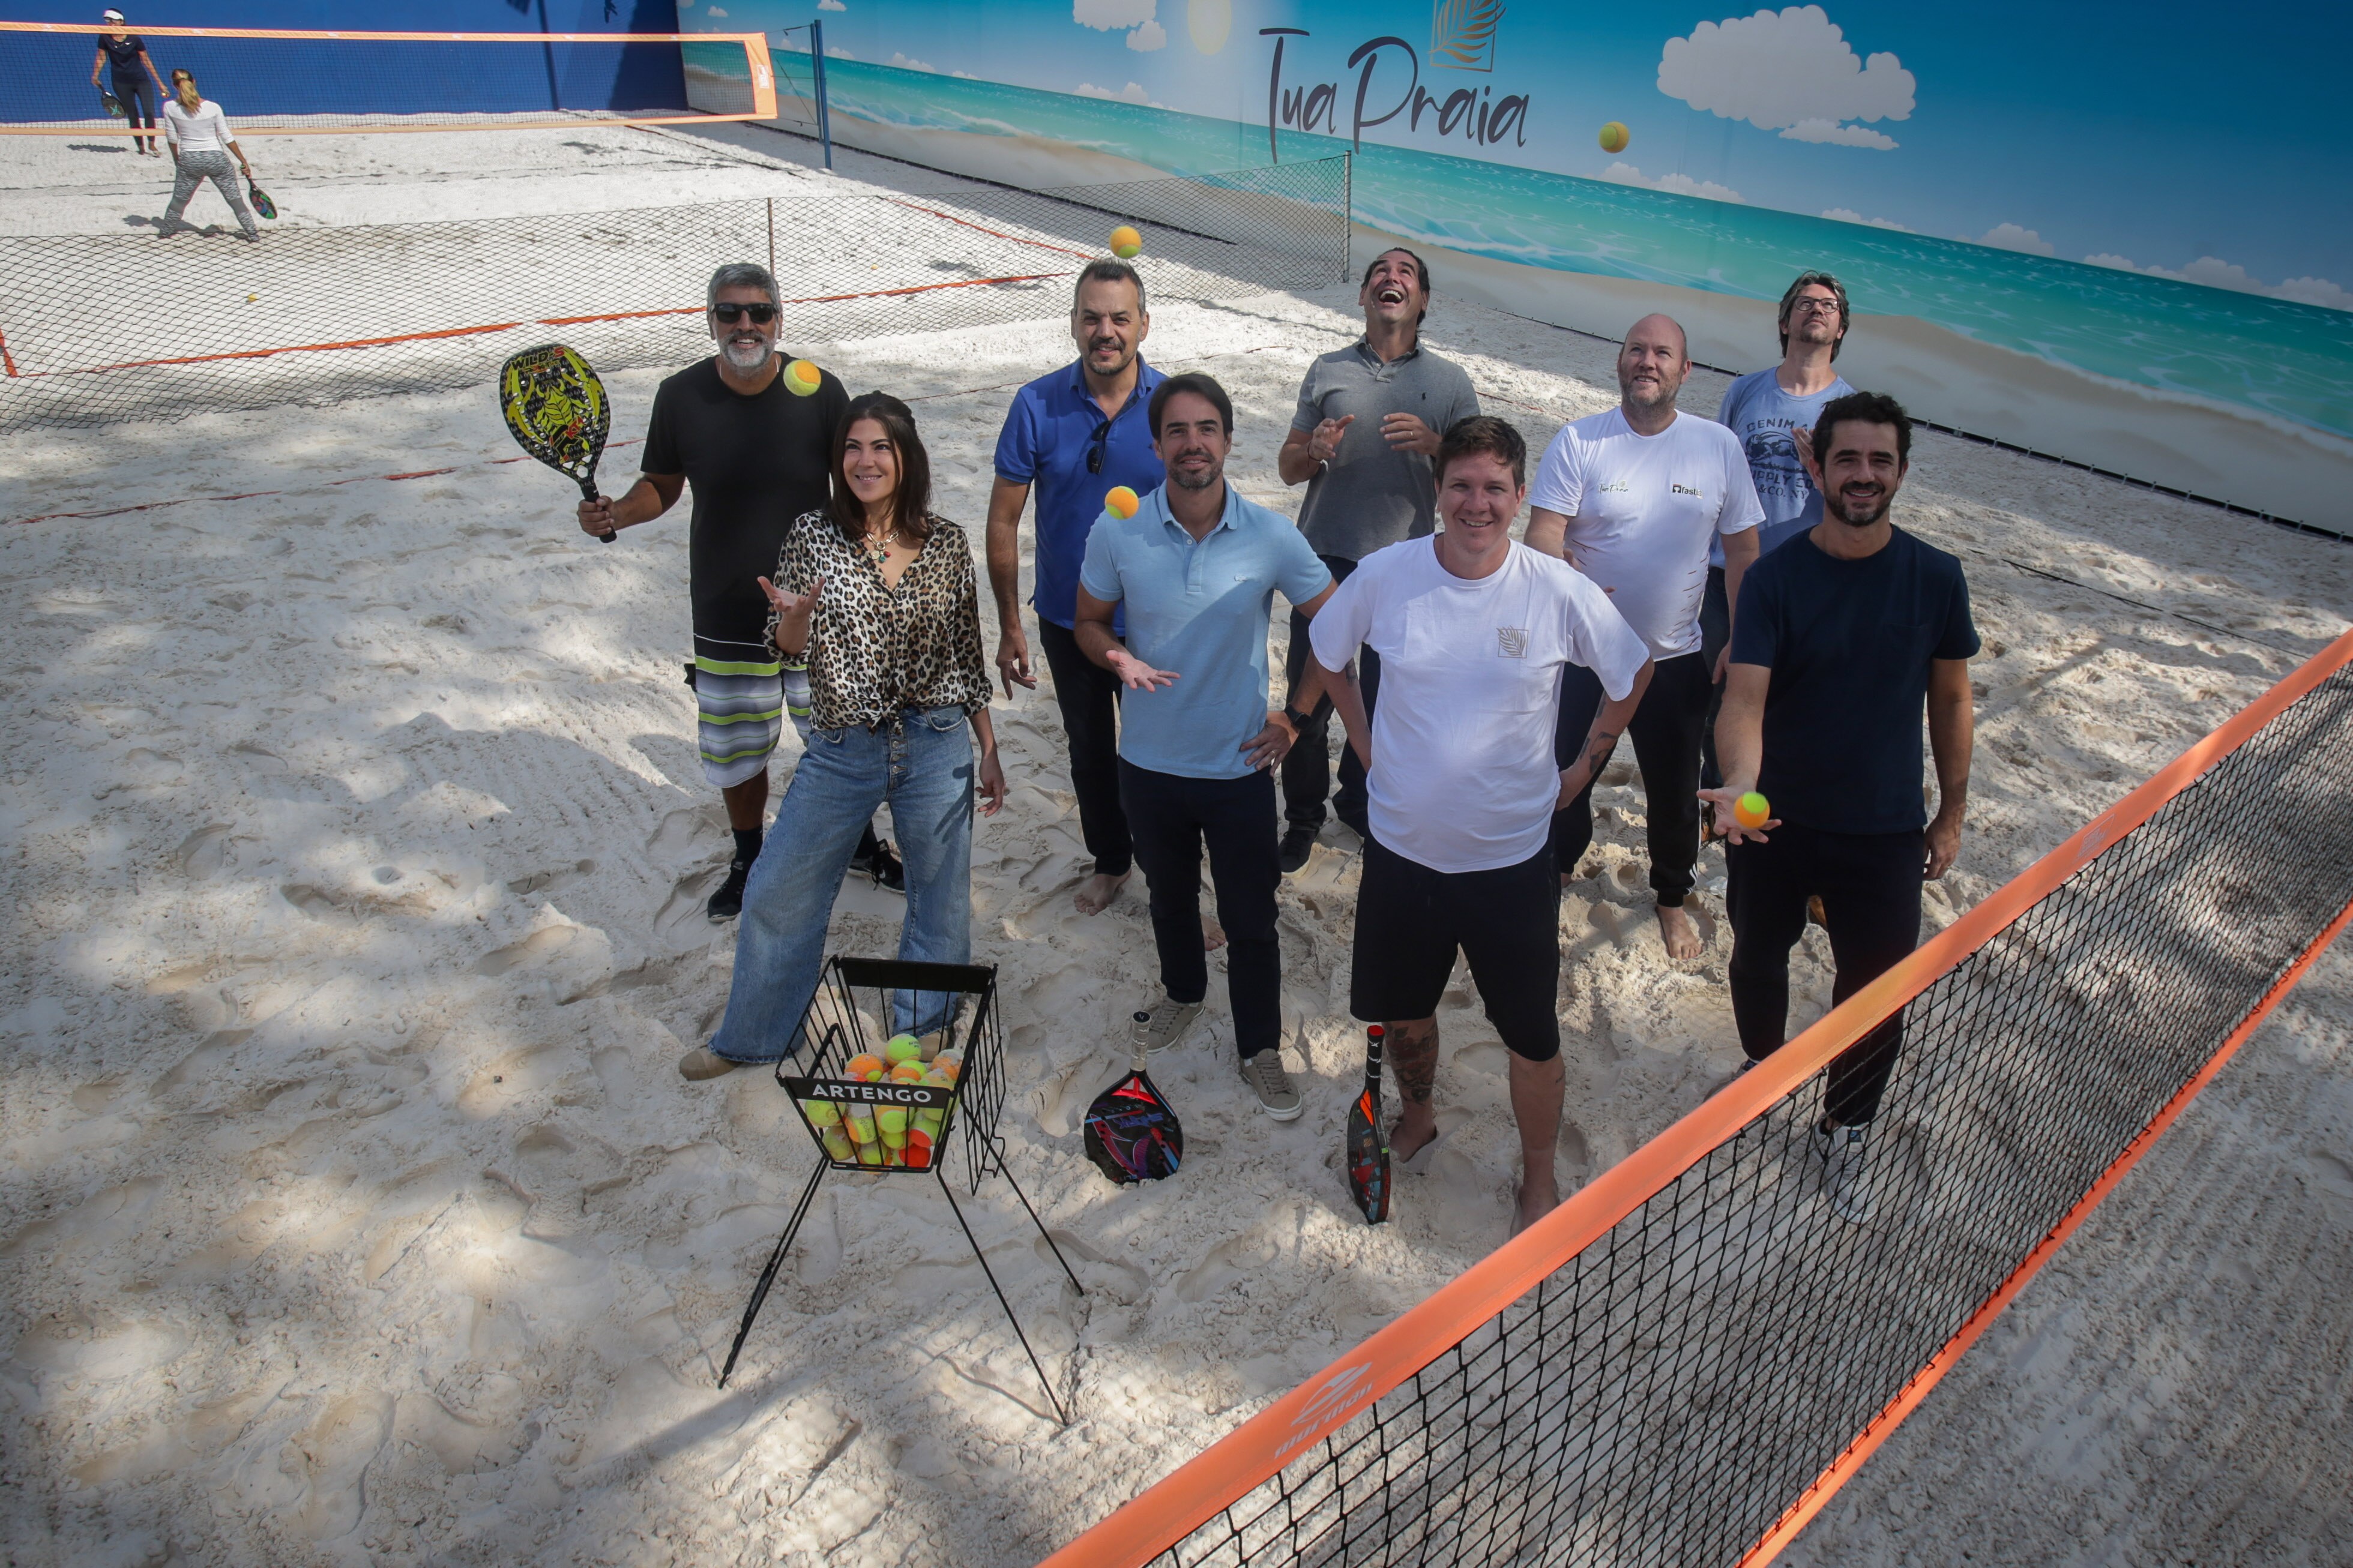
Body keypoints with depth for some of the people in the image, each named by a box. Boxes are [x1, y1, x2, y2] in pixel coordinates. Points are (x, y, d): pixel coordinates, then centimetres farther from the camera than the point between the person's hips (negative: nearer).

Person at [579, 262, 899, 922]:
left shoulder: (820, 391, -10)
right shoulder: (681, 397, -6)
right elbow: (661, 487, 5)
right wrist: (613, 513, -15)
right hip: (727, 616, 1)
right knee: (735, 749, 14)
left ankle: (860, 840, 40)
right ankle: (750, 859, 39)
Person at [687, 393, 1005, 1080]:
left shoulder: (948, 544, -1)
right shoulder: (813, 536, -3)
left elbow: (967, 654, 6)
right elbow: (789, 649, 1)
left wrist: (989, 750, 8)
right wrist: (794, 613, -22)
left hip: (937, 748, 0)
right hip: (842, 752, 0)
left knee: (940, 902, 11)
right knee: (779, 895, 11)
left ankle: (921, 1040, 35)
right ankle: (754, 1038, 34)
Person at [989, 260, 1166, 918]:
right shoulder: (1037, 406, -11)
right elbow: (1004, 522, -6)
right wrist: (1009, 628, -6)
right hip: (1067, 620, 1)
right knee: (1089, 749, 18)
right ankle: (1109, 859, 40)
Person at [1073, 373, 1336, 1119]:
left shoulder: (1272, 537, -15)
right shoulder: (1117, 533, -12)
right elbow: (1089, 622, 2)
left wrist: (1297, 717, -7)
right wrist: (1118, 658, -20)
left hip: (1240, 766, -2)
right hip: (1149, 762, 2)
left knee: (1251, 919, 10)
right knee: (1170, 894, 25)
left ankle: (1261, 1049, 32)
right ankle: (1183, 993, 53)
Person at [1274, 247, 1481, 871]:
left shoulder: (1450, 382, 4)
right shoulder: (1327, 372, 5)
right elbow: (1288, 467, 10)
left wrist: (1432, 445, -19)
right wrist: (1314, 451, -14)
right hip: (1325, 561, 0)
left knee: (1385, 702, 13)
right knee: (1309, 700, 4)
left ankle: (1360, 802, 36)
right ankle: (1303, 817, 23)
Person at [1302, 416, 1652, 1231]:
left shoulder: (1560, 592, -12)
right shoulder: (1384, 575, -9)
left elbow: (1633, 674, 5)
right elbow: (1326, 659, 10)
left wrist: (1582, 766, 5)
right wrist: (1366, 745, 5)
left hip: (1512, 858, -1)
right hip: (1401, 849, 2)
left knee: (1532, 1036, 11)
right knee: (1402, 1010, 20)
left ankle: (1540, 1176, 36)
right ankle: (1415, 1119, 50)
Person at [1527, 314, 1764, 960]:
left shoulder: (1719, 447, -2)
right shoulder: (1578, 441, -8)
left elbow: (1742, 549, 4)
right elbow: (1543, 535, -15)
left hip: (1676, 659, 2)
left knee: (1676, 791, 15)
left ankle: (1672, 899, 39)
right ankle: (1558, 869, 42)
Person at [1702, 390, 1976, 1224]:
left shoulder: (1935, 577, -5)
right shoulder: (1773, 579, -11)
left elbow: (1950, 701, 5)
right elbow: (1744, 699, -21)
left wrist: (1951, 813, 8)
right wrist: (1739, 783, -40)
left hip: (1885, 830, 0)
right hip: (1775, 822, 0)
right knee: (1758, 959, 20)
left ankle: (1844, 1132, 32)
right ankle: (1763, 1072, 50)